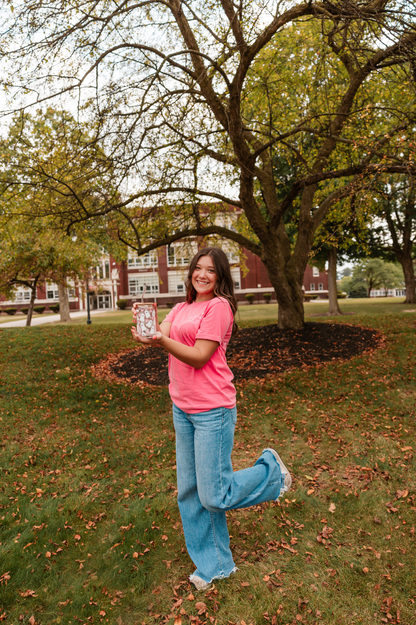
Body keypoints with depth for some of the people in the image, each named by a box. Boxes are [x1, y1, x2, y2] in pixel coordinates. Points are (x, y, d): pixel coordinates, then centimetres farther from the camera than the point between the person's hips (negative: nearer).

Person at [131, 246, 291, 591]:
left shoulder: (219, 306, -12)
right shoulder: (182, 308, 13)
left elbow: (199, 356, -18)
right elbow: (160, 335, -1)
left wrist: (162, 341, -30)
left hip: (213, 411, -8)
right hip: (182, 408, 8)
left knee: (214, 496, 0)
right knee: (189, 491, 15)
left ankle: (270, 469, 25)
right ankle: (214, 564, 35)